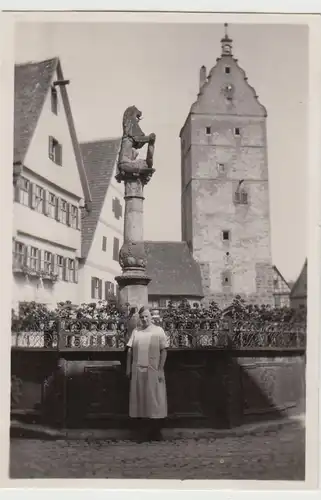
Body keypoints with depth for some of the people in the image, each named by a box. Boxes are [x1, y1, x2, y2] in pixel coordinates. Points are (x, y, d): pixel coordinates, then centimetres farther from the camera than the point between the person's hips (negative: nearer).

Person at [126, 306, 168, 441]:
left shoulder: (158, 331, -1)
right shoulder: (135, 331, 8)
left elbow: (163, 351, -3)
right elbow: (130, 351, 9)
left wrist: (160, 369, -8)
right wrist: (128, 368, 6)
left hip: (153, 370, -3)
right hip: (137, 370, 3)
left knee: (154, 399, 2)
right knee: (139, 398, 7)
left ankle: (155, 430, 12)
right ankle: (144, 428, 19)